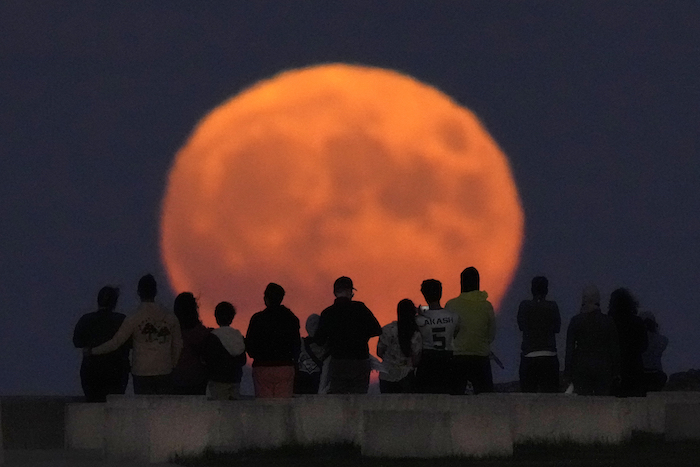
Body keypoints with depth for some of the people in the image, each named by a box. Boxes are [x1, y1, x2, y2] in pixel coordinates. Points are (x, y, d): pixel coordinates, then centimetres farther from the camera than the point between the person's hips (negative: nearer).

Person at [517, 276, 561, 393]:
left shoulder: (524, 306, -3)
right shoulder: (552, 307, -5)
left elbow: (521, 326, 7)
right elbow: (557, 328, 4)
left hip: (528, 356, 1)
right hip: (549, 356, 0)